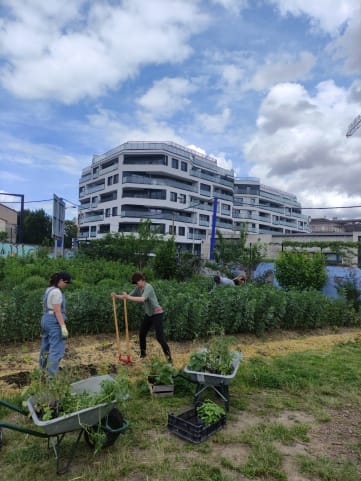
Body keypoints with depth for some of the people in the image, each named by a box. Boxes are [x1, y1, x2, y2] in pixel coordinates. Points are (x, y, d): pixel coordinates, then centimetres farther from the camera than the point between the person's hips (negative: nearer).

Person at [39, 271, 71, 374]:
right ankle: (52, 375, -5)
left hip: (46, 320, 10)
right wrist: (63, 327, -20)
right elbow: (57, 311, -21)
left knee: (46, 347, 19)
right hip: (54, 322, -10)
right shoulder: (56, 292, -18)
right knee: (57, 349, -6)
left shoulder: (49, 290, 12)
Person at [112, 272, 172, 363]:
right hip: (148, 314, 8)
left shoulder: (148, 287, -24)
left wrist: (128, 297, -44)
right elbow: (128, 296, 0)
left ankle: (169, 358, 1)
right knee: (142, 333, 13)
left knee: (159, 337, -10)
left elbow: (142, 299, -40)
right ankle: (143, 354, 34)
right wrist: (117, 296, -15)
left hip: (157, 314, -8)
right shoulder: (138, 288, 1)